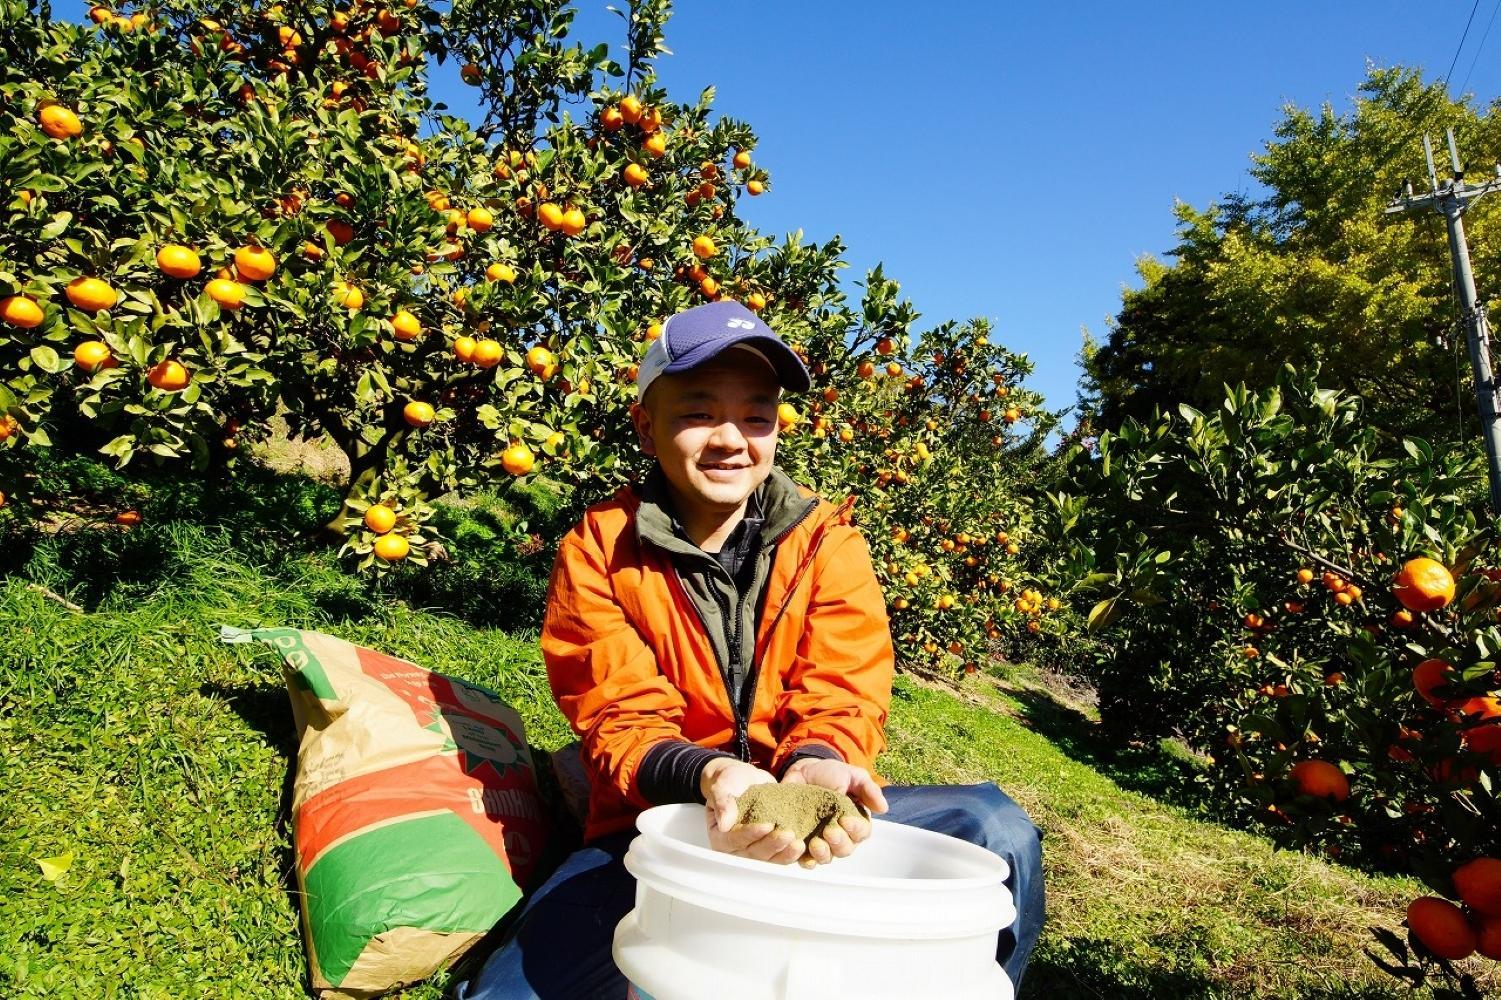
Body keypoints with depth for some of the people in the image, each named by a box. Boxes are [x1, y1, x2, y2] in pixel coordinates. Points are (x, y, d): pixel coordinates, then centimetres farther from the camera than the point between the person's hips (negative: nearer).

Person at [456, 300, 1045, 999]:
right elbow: (623, 719, -10)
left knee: (994, 826, -22)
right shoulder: (597, 552, -3)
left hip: (807, 826, 1)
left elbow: (840, 698, -7)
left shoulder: (828, 542, 1)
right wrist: (710, 776, -33)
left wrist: (817, 765, -32)